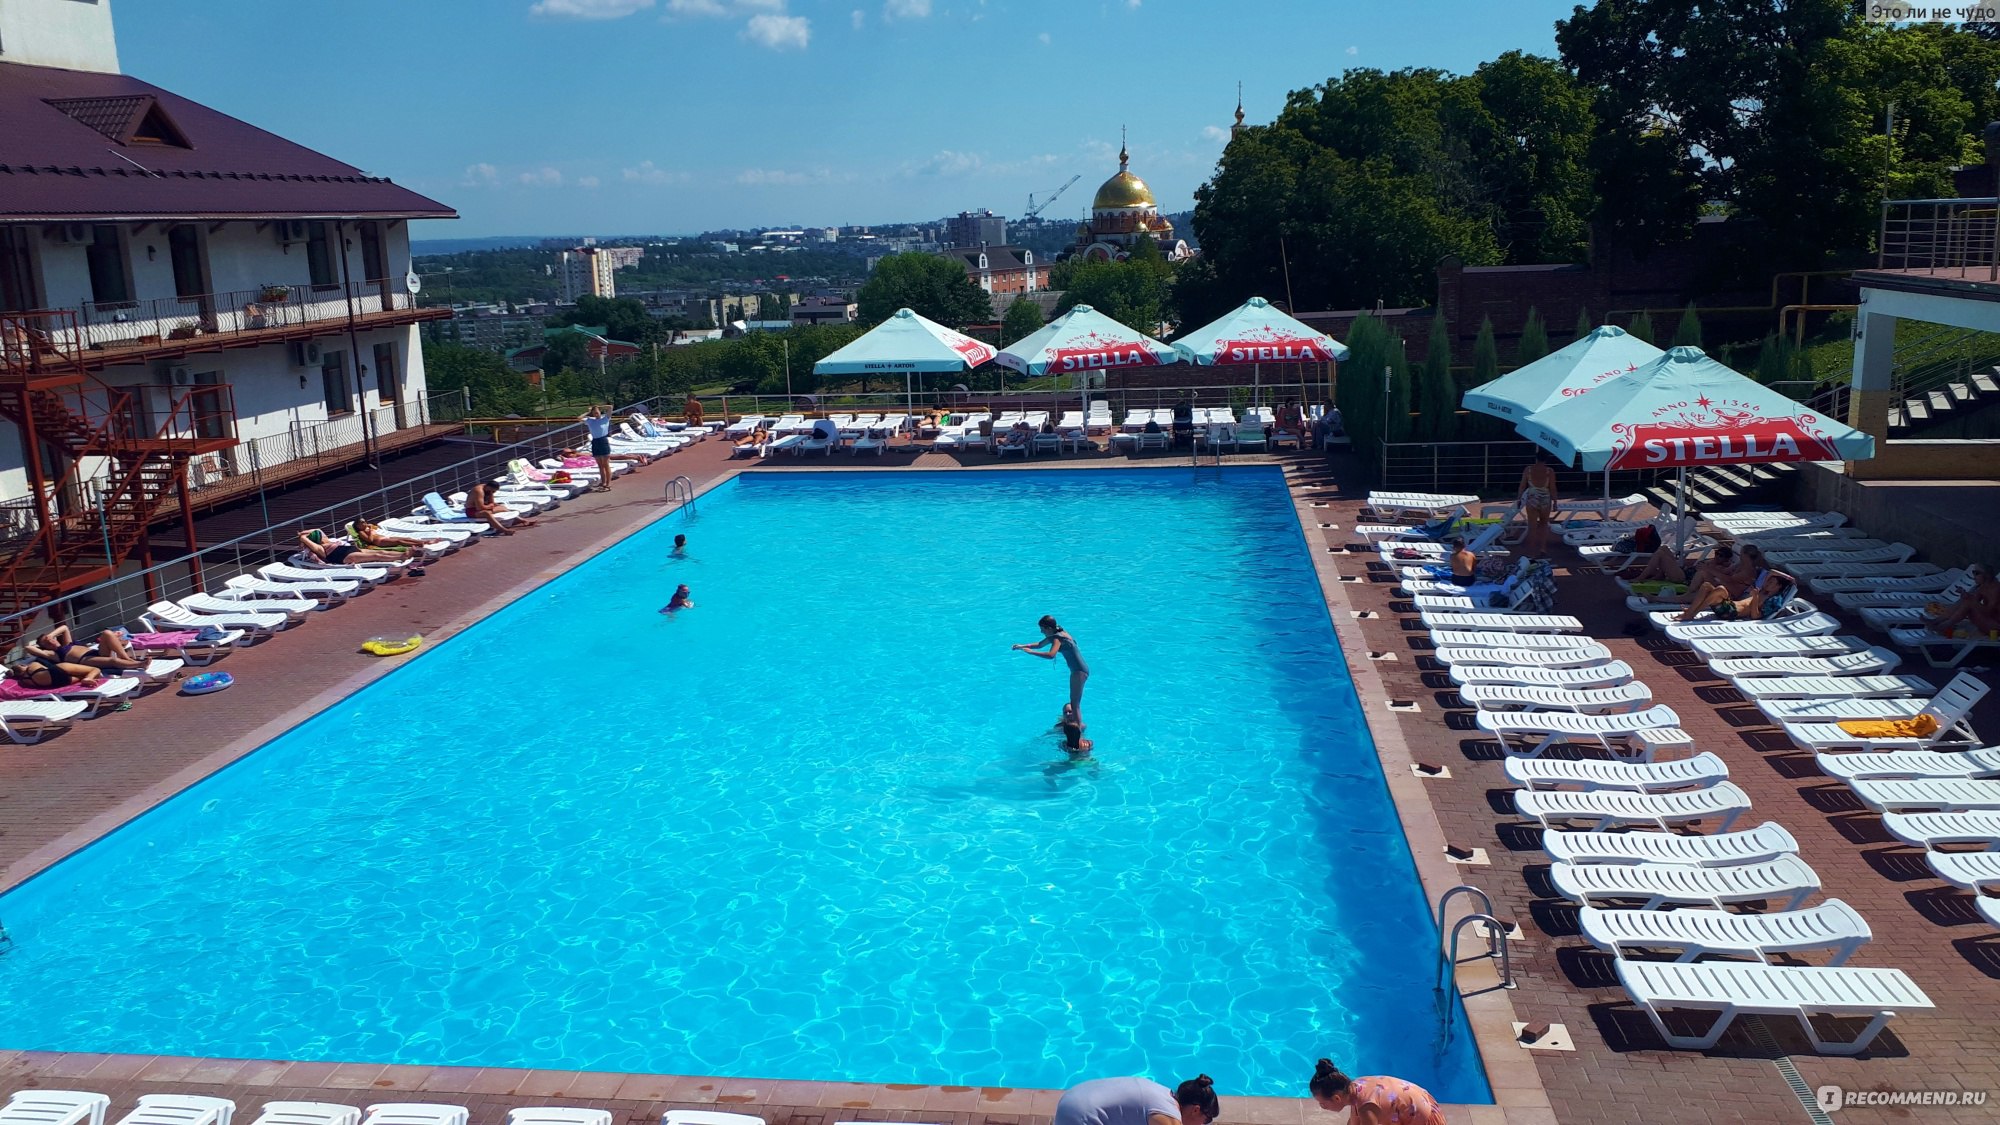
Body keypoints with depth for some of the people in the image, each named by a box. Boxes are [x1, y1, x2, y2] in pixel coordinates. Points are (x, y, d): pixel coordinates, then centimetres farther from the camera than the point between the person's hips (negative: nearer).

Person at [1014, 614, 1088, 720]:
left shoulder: (1057, 637, -19)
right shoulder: (1055, 635, 10)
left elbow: (1051, 655, -35)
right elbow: (1039, 645, 23)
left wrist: (1031, 652, -30)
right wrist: (1022, 646, 11)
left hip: (1079, 671, -11)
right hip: (1078, 670, 11)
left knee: (1075, 704, -10)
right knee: (1073, 701, 20)